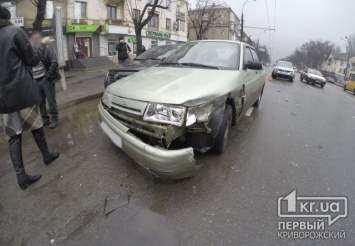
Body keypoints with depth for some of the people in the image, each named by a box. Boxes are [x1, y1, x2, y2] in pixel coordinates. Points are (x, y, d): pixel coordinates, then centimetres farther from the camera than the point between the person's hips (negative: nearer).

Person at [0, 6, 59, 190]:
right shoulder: (15, 32, -6)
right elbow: (32, 60, -3)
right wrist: (42, 45, 12)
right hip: (22, 92, -4)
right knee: (36, 126, 14)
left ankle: (21, 176, 8)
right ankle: (47, 156, 32)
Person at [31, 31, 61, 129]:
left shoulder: (47, 48, -3)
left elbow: (54, 63, -10)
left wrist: (48, 76, -14)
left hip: (46, 79, -5)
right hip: (36, 81, 5)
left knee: (51, 101, 1)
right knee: (40, 102, 11)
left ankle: (54, 119, 13)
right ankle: (44, 119, 25)